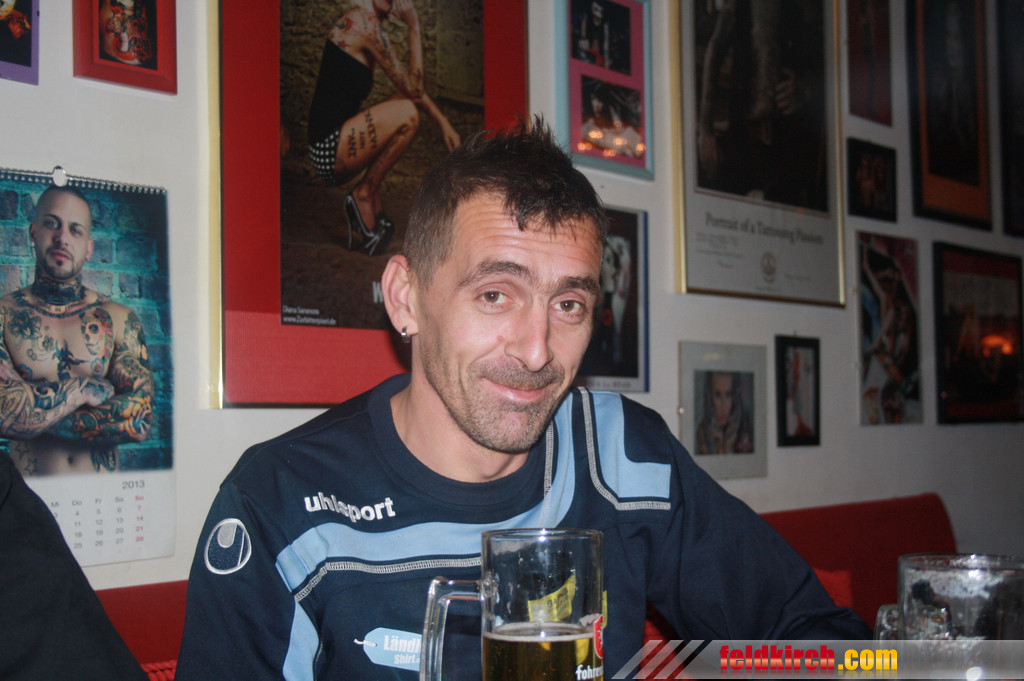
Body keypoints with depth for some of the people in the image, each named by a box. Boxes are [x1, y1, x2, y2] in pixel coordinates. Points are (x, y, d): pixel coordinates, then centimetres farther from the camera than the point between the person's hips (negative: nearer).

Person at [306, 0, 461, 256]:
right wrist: (414, 27, -10)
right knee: (407, 113, -22)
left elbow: (411, 85, 22)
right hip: (329, 151, -10)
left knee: (404, 102, 19)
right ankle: (363, 194, -3)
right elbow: (413, 88, -13)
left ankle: (374, 211, 13)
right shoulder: (368, 24, -14)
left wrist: (442, 121, 17)